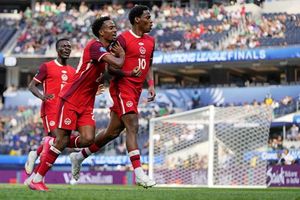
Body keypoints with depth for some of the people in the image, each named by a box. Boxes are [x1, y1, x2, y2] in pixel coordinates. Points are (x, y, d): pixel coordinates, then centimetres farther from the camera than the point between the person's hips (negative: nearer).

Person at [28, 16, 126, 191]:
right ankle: (37, 179, 2)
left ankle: (51, 146, 16)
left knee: (88, 139, -10)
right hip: (71, 99, -8)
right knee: (62, 140, -8)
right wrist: (122, 55, -5)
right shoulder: (95, 46, -16)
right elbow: (117, 64, -27)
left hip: (86, 104, 8)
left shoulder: (105, 50, 13)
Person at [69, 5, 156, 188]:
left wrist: (151, 84, 8)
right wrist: (129, 73, -25)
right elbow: (110, 66, -12)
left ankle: (80, 156, 29)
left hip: (135, 91, 8)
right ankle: (139, 173, -24)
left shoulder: (150, 41, 15)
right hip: (122, 88, -8)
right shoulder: (123, 39, -10)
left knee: (114, 131, 12)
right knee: (133, 127, -18)